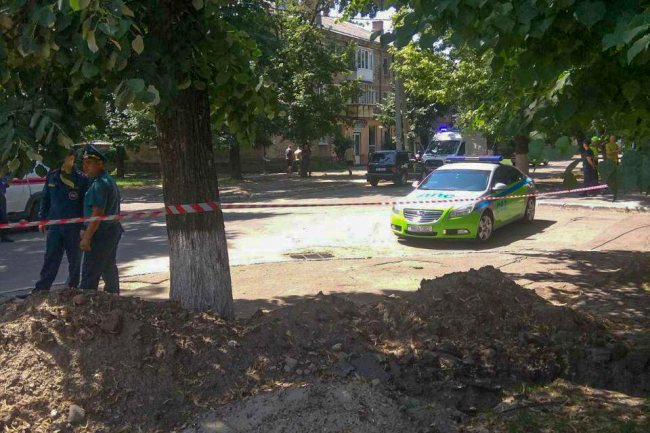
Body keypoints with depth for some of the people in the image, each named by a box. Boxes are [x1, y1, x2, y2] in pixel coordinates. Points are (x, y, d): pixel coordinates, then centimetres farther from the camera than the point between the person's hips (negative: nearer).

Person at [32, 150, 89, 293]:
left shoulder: (81, 179, -5)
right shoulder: (51, 177, 6)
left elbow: (86, 204, -4)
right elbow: (45, 199, 14)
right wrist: (42, 219, 11)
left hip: (74, 226, -2)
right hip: (55, 224, 2)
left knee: (74, 259, 10)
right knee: (50, 258, 3)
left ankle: (72, 286, 26)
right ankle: (41, 289, 6)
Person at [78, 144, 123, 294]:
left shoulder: (99, 184, -17)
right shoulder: (108, 180, 16)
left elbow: (97, 213, -23)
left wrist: (86, 237, -22)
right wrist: (87, 232, 21)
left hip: (101, 234, -10)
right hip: (112, 231, 10)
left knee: (90, 273, -9)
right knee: (110, 269, 19)